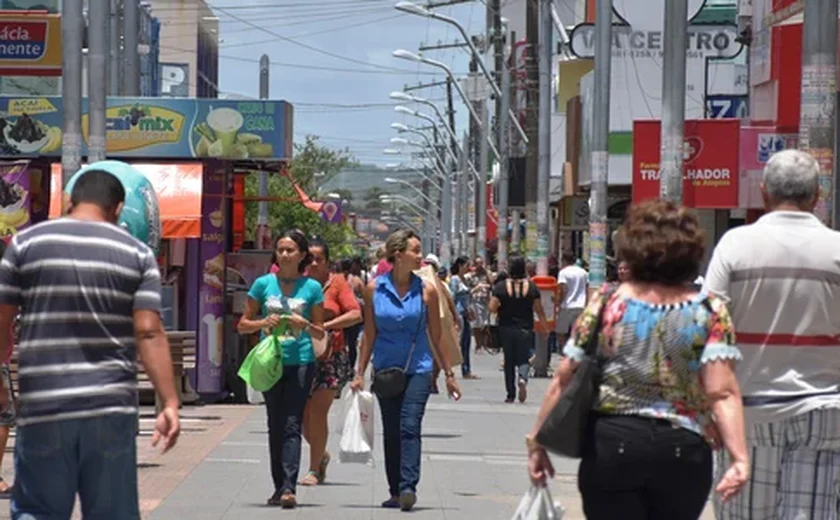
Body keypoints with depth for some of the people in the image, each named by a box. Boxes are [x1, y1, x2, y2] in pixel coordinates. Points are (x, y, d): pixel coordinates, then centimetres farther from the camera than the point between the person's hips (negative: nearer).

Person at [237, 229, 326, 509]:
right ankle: (279, 487, 16)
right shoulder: (263, 284, 5)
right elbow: (243, 324, 9)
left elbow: (320, 333, 8)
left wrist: (304, 325, -13)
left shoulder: (312, 287, 3)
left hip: (300, 362, -2)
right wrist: (264, 323, -11)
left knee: (292, 425, -10)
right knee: (275, 426, 8)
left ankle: (288, 488, -16)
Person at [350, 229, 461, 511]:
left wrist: (449, 374, 7)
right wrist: (360, 374, 6)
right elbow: (369, 335, 6)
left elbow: (436, 337, 6)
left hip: (418, 369, -2)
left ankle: (408, 487, -21)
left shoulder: (426, 291, -1)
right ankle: (396, 493, 16)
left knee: (409, 427, -15)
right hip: (386, 369, 2)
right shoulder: (374, 289, 0)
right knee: (391, 432, 8)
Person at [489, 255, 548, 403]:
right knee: (524, 359, 6)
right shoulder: (532, 287, -3)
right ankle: (522, 378, -26)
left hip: (506, 328, 0)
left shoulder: (501, 286, -6)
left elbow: (492, 308, -9)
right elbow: (539, 310, 0)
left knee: (509, 361, 11)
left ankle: (511, 394, 12)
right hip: (525, 329, 0)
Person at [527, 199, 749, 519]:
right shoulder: (710, 313, -1)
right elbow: (721, 392, -13)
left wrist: (536, 440, 8)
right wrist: (739, 458, -18)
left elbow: (563, 380, 0)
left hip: (611, 445, -1)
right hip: (683, 452, 1)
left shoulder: (606, 304, 0)